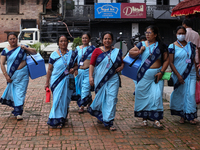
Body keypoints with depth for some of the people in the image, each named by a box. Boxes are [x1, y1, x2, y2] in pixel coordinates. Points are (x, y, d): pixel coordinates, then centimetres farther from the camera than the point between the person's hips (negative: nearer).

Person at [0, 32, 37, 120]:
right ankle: (16, 110, 25)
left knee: (20, 93, -5)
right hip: (12, 76, 1)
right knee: (13, 93, 8)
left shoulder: (22, 48, 6)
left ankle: (18, 113, -2)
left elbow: (35, 52, 9)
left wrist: (26, 48, -8)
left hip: (23, 75, -1)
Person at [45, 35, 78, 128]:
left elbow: (76, 65, 12)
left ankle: (63, 118, 23)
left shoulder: (72, 54, 5)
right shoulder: (54, 55, 1)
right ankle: (56, 120, -1)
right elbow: (49, 69, 5)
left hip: (68, 81, 2)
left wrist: (73, 69, -12)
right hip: (56, 81, -2)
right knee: (58, 100, -6)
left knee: (65, 100, 8)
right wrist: (47, 82, 5)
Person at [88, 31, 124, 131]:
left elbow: (122, 63, 22)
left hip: (113, 79, 1)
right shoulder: (97, 51, 3)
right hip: (100, 79, -1)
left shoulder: (117, 52, 10)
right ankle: (100, 116, 36)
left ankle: (108, 122, 3)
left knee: (112, 99, -4)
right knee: (100, 99, 7)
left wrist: (121, 67, -1)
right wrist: (90, 76, -11)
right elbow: (92, 65, -1)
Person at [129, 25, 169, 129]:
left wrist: (161, 72, -7)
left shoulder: (161, 46, 4)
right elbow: (130, 53, 9)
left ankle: (156, 120, -2)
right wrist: (139, 52, -9)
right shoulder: (142, 44, 7)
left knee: (157, 96, -7)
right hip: (144, 75, 1)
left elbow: (166, 60, 4)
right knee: (143, 95, 4)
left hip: (157, 75, -1)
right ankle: (144, 118, 18)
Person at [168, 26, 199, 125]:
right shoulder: (172, 46, -3)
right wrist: (178, 75, -13)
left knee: (191, 94, -3)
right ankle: (182, 115, 16)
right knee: (180, 94, 4)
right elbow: (171, 63, -6)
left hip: (191, 74, 3)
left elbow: (193, 60, 17)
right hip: (179, 74, -2)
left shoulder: (190, 45, 9)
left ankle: (190, 116, 4)